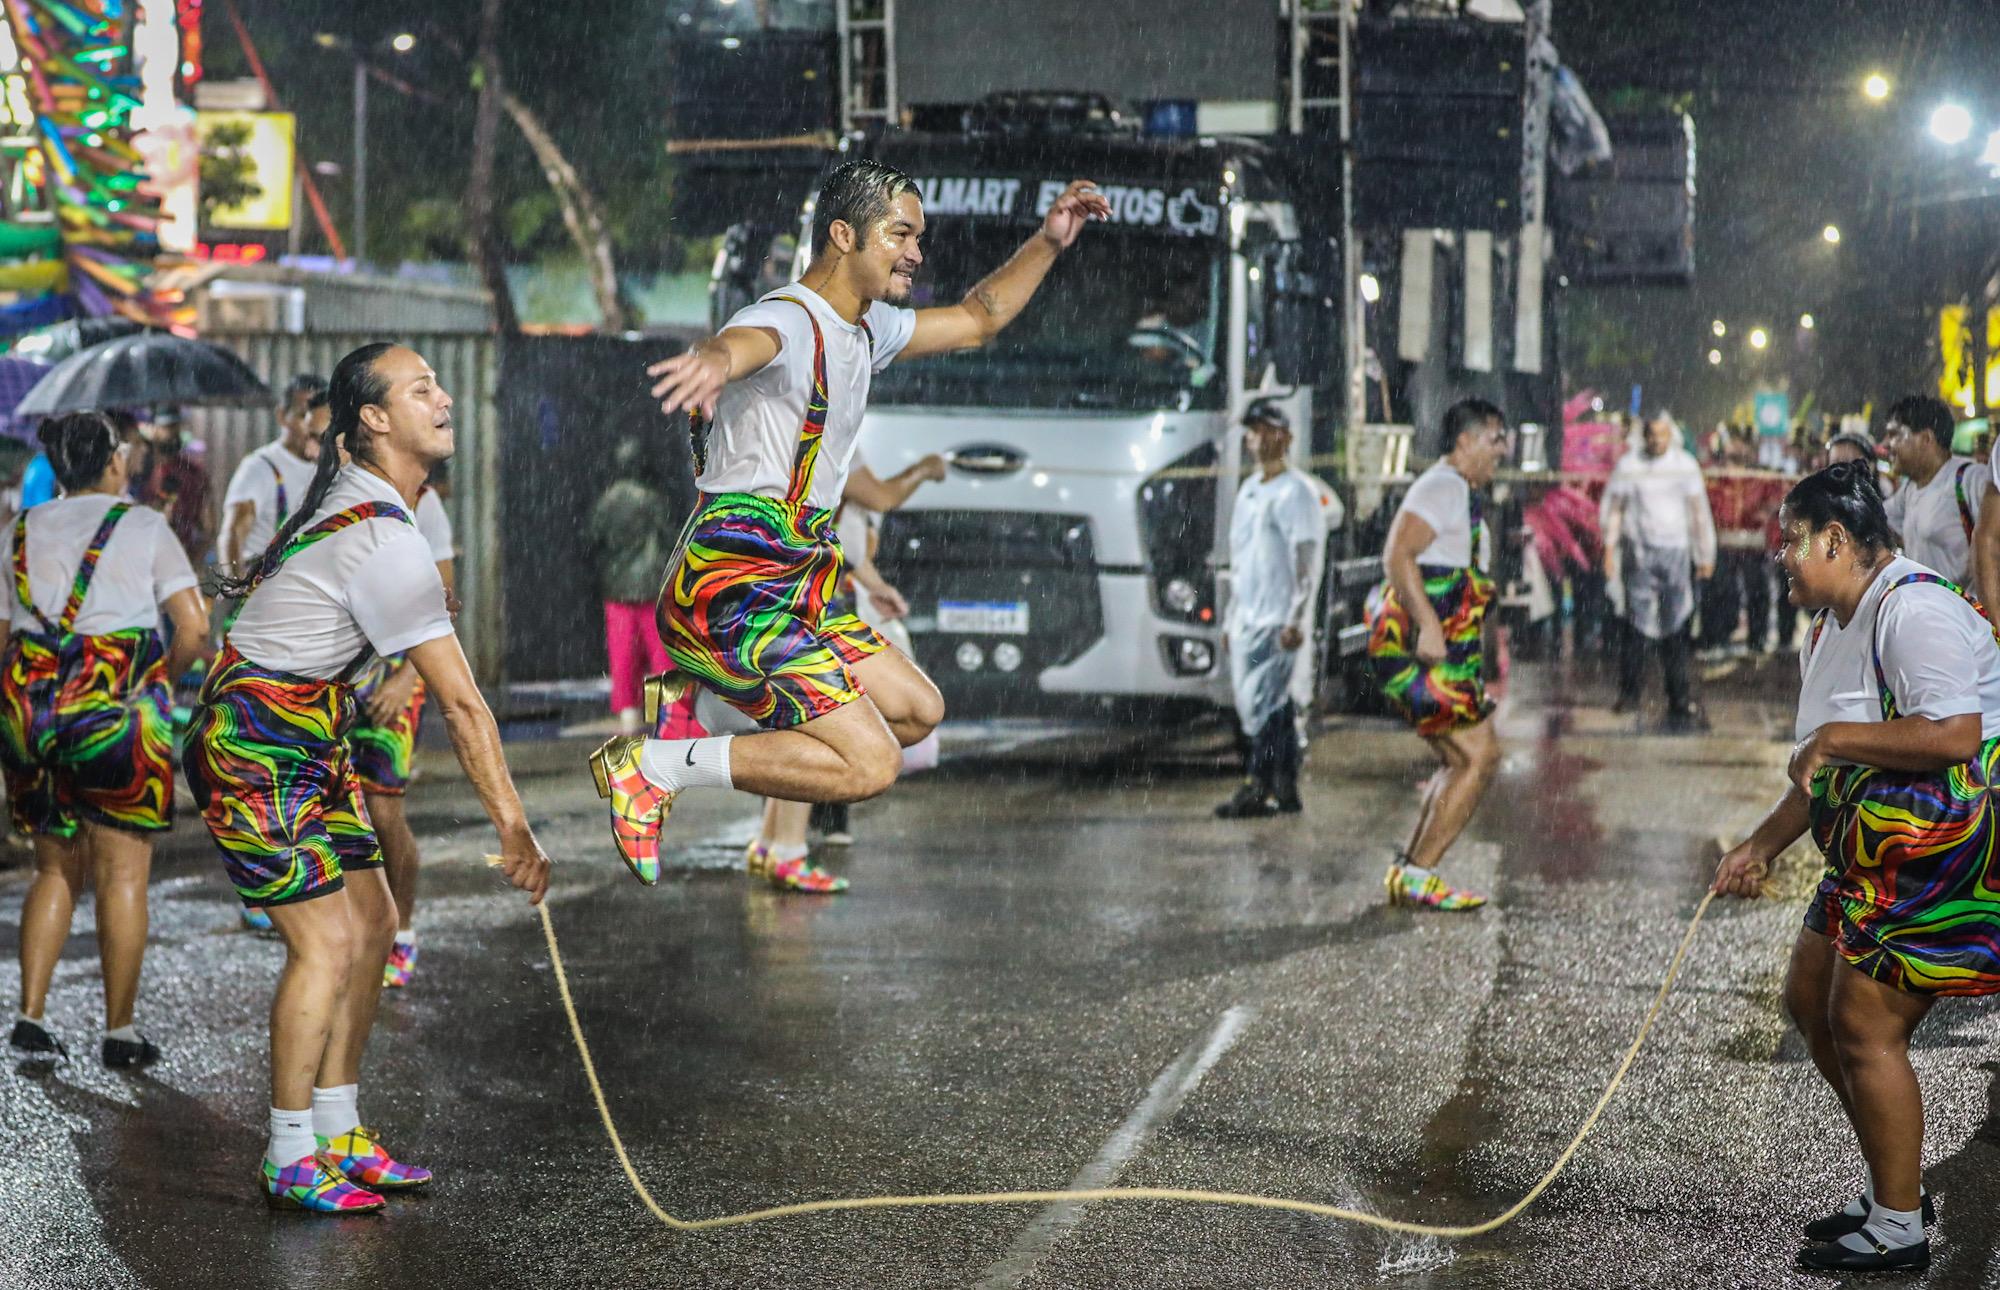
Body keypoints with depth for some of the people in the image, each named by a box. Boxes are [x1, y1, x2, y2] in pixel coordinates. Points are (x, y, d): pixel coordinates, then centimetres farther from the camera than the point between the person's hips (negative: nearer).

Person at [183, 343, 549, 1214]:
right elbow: (460, 703, -21)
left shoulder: (354, 496, 6)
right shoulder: (385, 544, -23)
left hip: (310, 748, 10)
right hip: (252, 749, -10)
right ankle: (290, 1165, -3)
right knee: (327, 941, -12)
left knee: (371, 924, 8)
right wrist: (513, 829, -18)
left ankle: (338, 1136, 15)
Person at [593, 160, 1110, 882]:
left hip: (794, 595, 10)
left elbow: (976, 320, 29)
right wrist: (716, 358, -68)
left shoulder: (868, 328, 13)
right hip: (727, 595, -10)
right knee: (871, 765, -19)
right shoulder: (790, 321, -17)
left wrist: (1048, 241, 16)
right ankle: (651, 766, -10)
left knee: (919, 713, 16)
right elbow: (745, 340, -43)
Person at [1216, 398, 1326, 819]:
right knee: (1273, 704, 8)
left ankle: (1257, 789, -10)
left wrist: (1296, 619, -21)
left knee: (1264, 702, -12)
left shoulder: (1296, 491, -8)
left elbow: (1307, 560, -14)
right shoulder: (1249, 491, 18)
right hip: (1247, 618, 9)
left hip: (1279, 619, -9)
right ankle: (1285, 790, 11)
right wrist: (1231, 616, 21)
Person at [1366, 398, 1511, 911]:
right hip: (1416, 646, -11)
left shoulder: (1463, 494, 24)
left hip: (1440, 652, 11)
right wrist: (1428, 625, -29)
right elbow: (1398, 555, -22)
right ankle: (1417, 874, -11)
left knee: (1459, 762, 12)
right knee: (1480, 755, -12)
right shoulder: (1444, 486, -9)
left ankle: (1407, 873, 11)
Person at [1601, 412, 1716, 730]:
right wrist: (1610, 549, 1)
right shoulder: (1629, 465, 2)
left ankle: (1679, 700, 1)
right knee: (1638, 622, -6)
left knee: (1676, 626, -1)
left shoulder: (1685, 465, 6)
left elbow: (1698, 511, 11)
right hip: (1640, 552, -1)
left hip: (1676, 551, 1)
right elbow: (1613, 509, 7)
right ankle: (1629, 692, 3)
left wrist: (1705, 555, 11)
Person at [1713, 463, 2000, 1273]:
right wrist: (1763, 846, 19)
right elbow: (1824, 774, 24)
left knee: (1864, 1026, -9)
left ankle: (1898, 1230, 3)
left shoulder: (1916, 612, -20)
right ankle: (1892, 1188, 26)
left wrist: (1837, 737, -22)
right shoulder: (1830, 628, 14)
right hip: (1874, 859, 11)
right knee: (1811, 1001, 15)